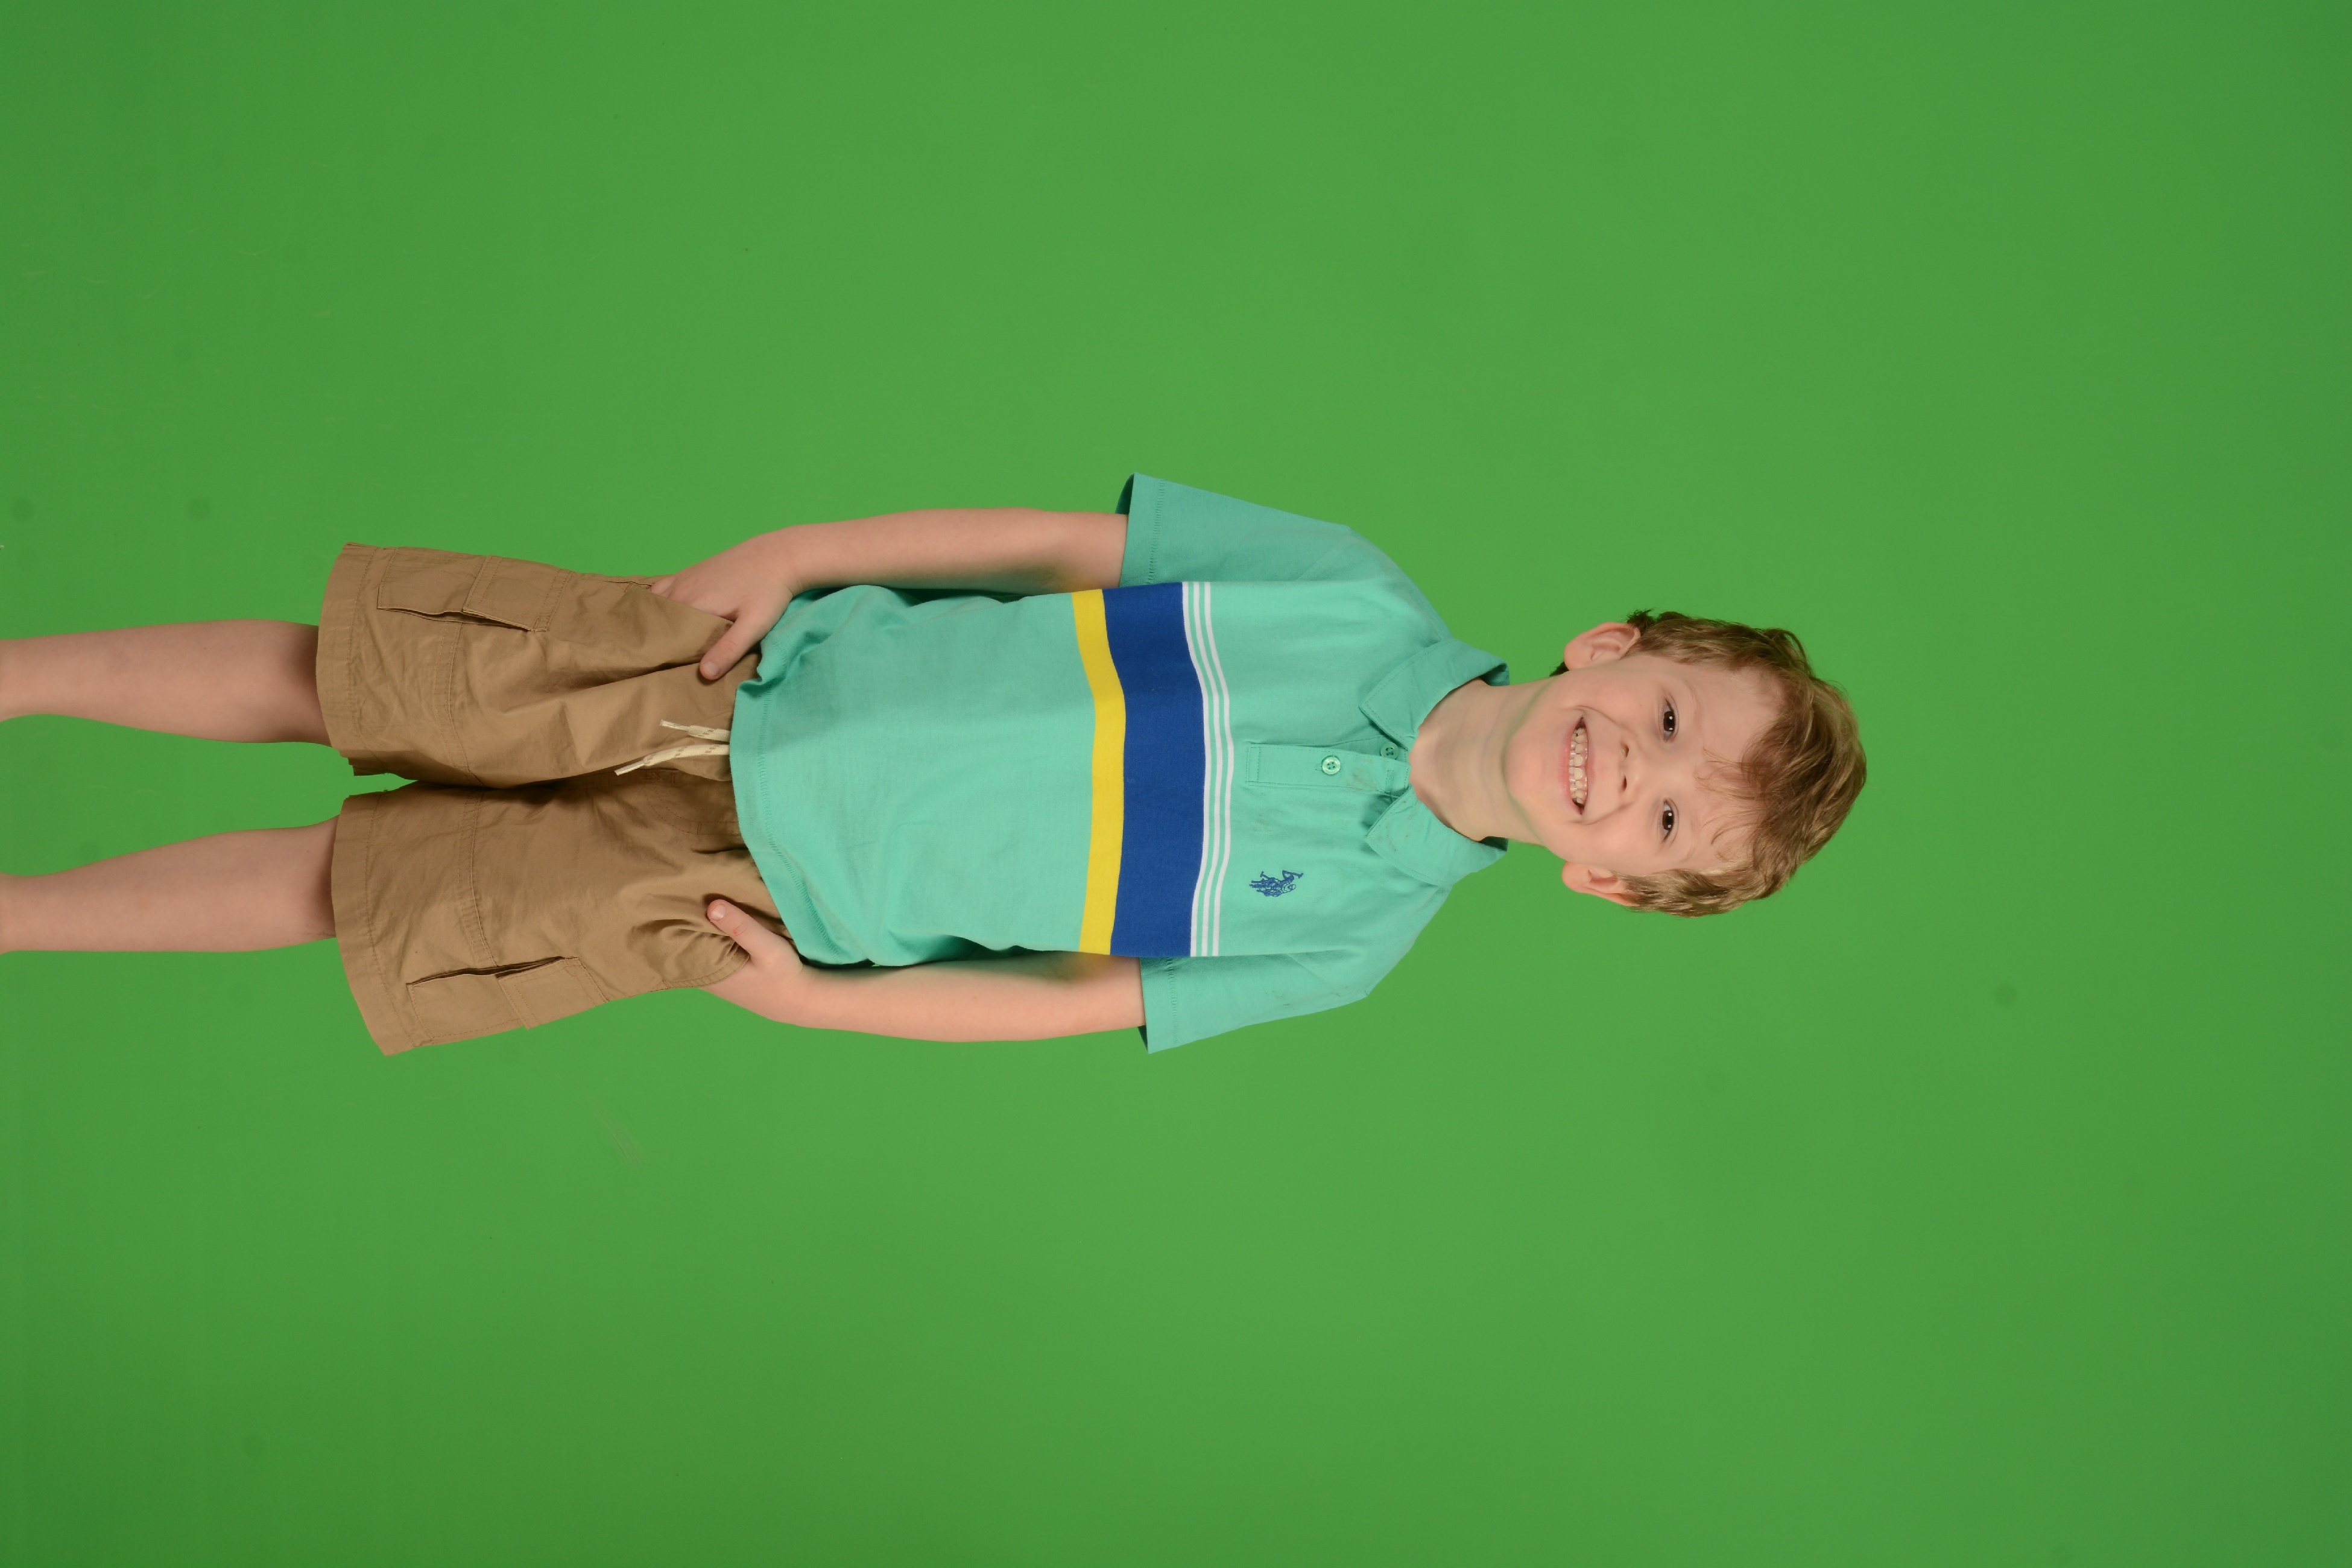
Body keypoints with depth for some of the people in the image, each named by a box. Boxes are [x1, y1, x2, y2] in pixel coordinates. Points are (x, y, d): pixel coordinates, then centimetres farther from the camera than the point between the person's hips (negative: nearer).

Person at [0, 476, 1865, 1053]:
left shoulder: (1346, 931, -10)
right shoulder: (1360, 599, -9)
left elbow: (1068, 998, -4)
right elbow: (1061, 539, -2)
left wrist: (818, 998, -7)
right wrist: (796, 552, -7)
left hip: (753, 891, -1)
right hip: (741, 672, 1)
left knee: (333, 883, 2)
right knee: (317, 677, 0)